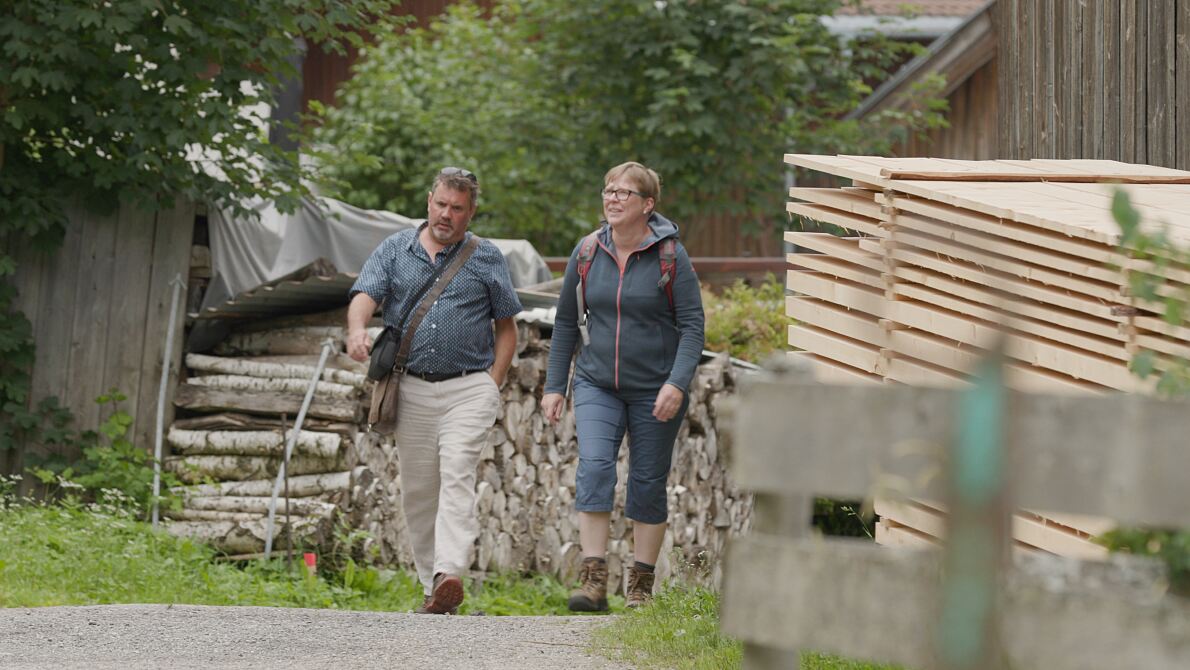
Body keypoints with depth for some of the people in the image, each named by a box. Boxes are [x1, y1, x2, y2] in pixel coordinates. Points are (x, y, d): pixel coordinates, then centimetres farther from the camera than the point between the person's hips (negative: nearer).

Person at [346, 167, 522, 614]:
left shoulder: (487, 259, 8)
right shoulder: (395, 250, 10)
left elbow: (506, 327, 12)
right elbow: (365, 295, -4)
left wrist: (492, 385, 1)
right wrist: (357, 330, -27)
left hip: (469, 388, -3)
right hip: (412, 389, 3)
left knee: (457, 476, -20)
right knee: (417, 491, 5)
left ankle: (449, 576, -33)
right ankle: (431, 586, 15)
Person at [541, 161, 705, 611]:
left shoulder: (670, 256, -8)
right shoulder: (587, 254, 2)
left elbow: (692, 324, -9)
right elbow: (566, 321, 11)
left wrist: (677, 383, -21)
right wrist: (554, 385, 9)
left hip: (655, 390, -2)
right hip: (597, 384, 2)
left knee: (648, 483, 4)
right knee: (594, 466, -16)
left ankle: (641, 584, 14)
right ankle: (593, 579, -19)